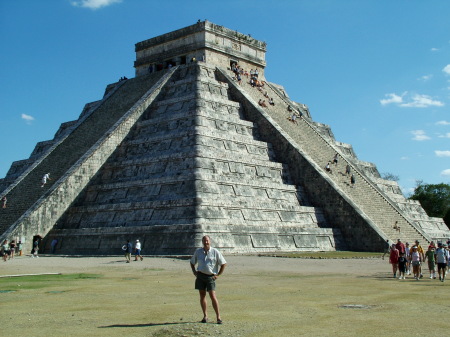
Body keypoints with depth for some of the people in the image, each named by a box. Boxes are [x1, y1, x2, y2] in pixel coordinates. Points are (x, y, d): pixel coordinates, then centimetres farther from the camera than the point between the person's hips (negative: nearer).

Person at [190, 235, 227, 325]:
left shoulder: (215, 252, -3)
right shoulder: (198, 251, 7)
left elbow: (224, 264, 2)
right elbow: (192, 262, 22)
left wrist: (218, 275, -1)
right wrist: (194, 272, 9)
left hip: (210, 277, -3)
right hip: (200, 276, 3)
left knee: (212, 296, -9)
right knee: (202, 296, 5)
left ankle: (218, 317, -3)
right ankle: (205, 316, 15)